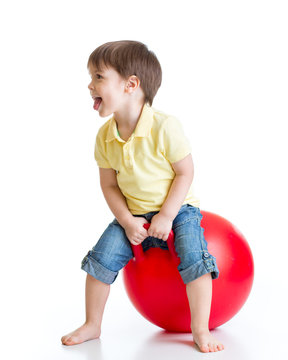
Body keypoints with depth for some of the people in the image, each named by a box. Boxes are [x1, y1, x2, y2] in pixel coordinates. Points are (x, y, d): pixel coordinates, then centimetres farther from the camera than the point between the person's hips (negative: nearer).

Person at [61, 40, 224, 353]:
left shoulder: (165, 127, -23)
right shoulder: (105, 136, -8)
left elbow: (185, 173, -16)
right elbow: (109, 185, -1)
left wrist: (166, 216, -20)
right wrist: (127, 221, -14)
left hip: (177, 209, -4)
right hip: (132, 214, 4)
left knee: (194, 257, -23)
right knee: (102, 257, -7)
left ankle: (200, 330, -8)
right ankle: (92, 325, 12)